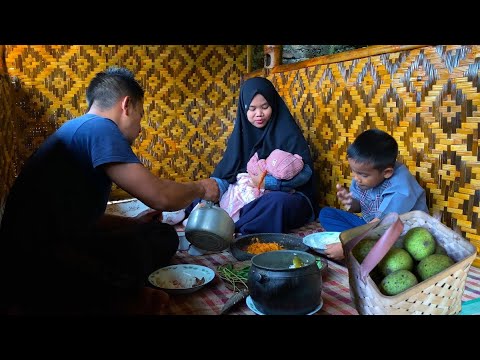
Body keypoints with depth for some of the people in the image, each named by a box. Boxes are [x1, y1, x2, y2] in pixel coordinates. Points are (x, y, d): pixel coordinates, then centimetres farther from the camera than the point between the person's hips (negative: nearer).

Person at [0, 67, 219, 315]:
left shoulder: (78, 128, 17)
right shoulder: (99, 127, -13)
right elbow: (160, 197, -20)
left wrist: (133, 223, 21)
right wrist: (200, 188, 0)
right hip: (39, 272, -10)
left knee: (162, 234, 6)